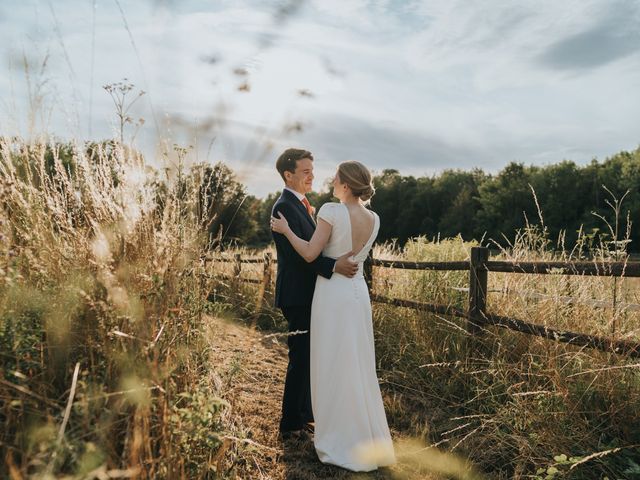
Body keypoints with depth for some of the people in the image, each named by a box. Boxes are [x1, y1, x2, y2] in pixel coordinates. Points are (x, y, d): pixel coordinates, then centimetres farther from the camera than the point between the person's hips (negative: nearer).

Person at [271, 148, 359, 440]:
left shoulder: (300, 205, 16)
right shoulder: (285, 207, -16)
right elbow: (297, 254, -26)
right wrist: (334, 266, -36)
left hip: (308, 295, 10)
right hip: (298, 296, -10)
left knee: (307, 359, 17)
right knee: (300, 359, -2)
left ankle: (305, 416, 30)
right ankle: (291, 426, 11)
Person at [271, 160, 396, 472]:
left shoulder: (332, 211, -15)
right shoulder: (374, 219, 4)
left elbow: (310, 254, -16)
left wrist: (286, 230, -1)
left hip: (332, 294, -6)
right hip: (359, 293, 6)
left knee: (333, 368, 4)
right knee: (358, 367, 16)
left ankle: (343, 443, 14)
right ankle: (366, 437, 25)